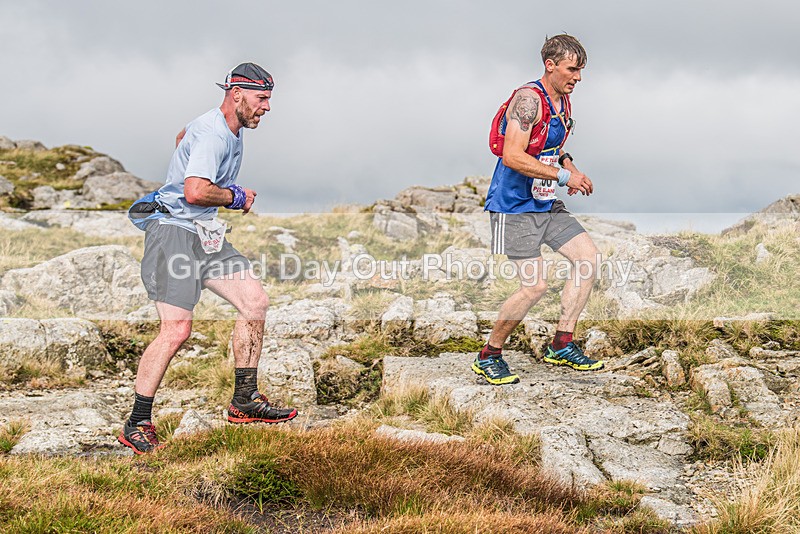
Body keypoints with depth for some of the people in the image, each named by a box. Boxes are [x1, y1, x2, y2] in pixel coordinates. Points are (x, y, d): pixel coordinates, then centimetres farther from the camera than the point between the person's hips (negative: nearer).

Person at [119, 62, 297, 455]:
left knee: (255, 301, 5)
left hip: (205, 236, 10)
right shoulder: (212, 134, -18)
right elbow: (196, 192, -32)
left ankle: (244, 402, 15)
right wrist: (236, 197, -15)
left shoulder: (229, 129, 15)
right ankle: (136, 426, -10)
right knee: (177, 329, -18)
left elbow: (182, 137, 36)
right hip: (174, 232, -10)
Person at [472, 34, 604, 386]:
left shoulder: (563, 101, 10)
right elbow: (512, 157, -28)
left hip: (546, 205, 9)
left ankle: (561, 346, 11)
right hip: (514, 207, -9)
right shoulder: (529, 99, -19)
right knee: (535, 285, -13)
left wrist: (568, 165, 6)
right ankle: (488, 357, 5)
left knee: (588, 256, 3)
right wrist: (564, 176, -24)